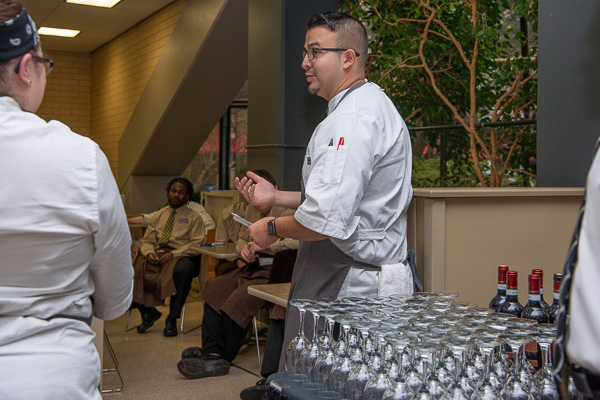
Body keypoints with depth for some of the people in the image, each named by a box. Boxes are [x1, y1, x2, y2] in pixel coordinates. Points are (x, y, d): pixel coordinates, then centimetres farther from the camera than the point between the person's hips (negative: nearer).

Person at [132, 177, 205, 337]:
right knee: (134, 268, -25)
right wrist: (149, 252, -7)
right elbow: (146, 241, 17)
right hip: (156, 256, 4)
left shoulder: (194, 217, 11)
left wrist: (173, 254, -15)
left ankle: (172, 319, -27)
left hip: (181, 257, -4)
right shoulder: (158, 216, 24)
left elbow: (196, 244, -2)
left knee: (182, 269, -40)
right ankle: (147, 311, -6)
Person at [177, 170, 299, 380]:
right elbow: (242, 238, 27)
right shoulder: (251, 210, 17)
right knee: (215, 287, -4)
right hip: (253, 267, 9)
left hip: (275, 270, -9)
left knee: (239, 299, -26)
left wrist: (265, 246, -25)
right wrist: (244, 248, 2)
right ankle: (212, 352, -8)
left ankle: (223, 358, -10)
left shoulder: (287, 210, -10)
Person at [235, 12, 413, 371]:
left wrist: (274, 229, -9)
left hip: (346, 290, -11)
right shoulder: (373, 106, 16)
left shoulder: (352, 119, -20)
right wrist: (276, 197, 17)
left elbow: (326, 220, -29)